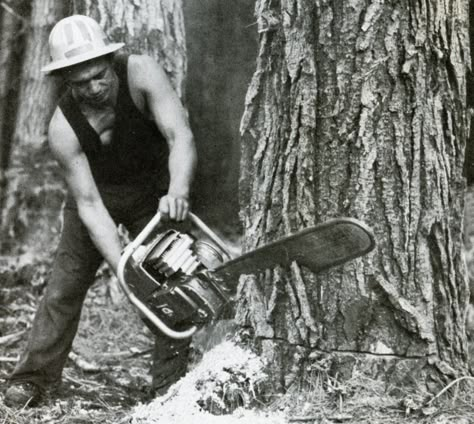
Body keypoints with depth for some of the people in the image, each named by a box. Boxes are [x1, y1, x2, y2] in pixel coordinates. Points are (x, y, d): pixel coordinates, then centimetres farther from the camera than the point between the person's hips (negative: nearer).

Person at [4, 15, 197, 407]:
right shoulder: (63, 128, -30)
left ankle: (170, 385, -1)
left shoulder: (140, 73, -32)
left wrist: (178, 192, -57)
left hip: (155, 190, 0)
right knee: (66, 284, 0)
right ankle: (32, 378, 9)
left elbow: (181, 137, -39)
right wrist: (124, 269, -39)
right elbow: (90, 206, -30)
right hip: (97, 192, 0)